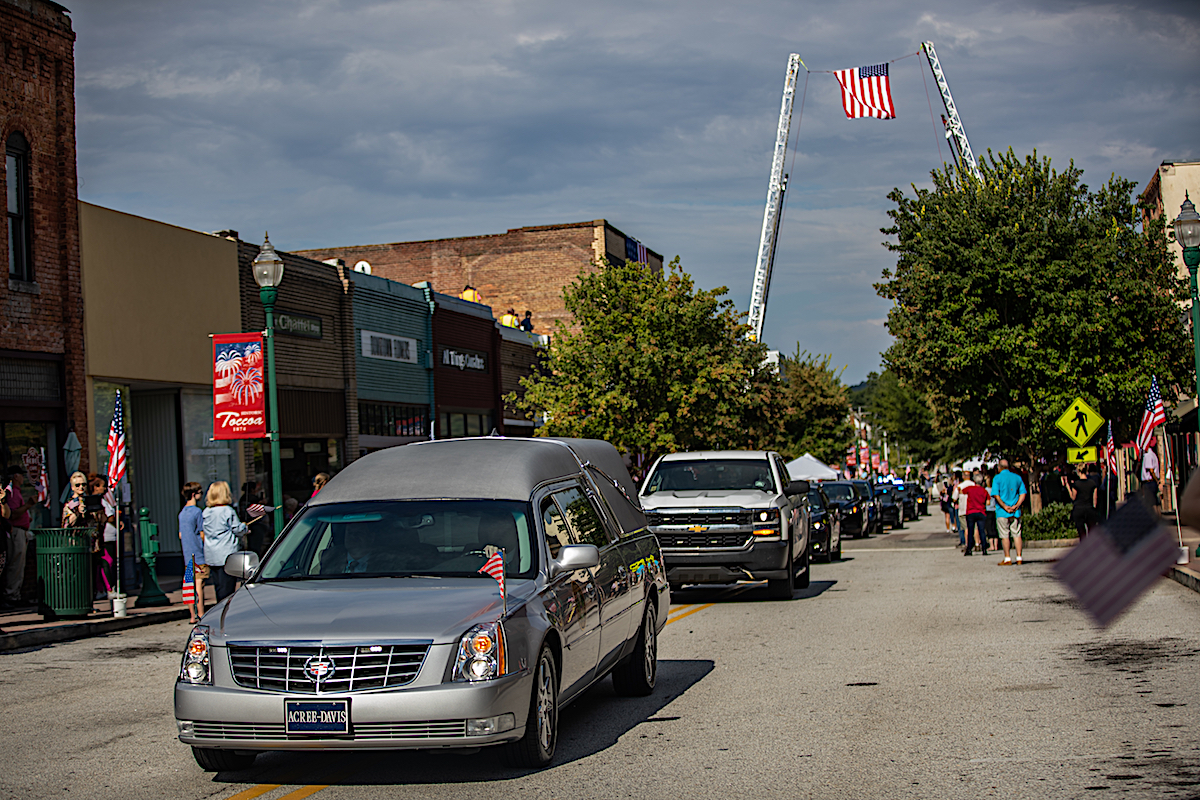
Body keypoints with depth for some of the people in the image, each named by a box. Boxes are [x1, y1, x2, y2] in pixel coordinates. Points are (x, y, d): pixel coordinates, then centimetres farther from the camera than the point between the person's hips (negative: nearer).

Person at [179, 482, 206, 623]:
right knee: (199, 584, -7)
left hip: (187, 556, 8)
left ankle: (192, 615, 12)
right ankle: (201, 615, -7)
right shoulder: (197, 511, -12)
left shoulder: (182, 512, 12)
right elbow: (203, 535, -12)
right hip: (199, 554, -8)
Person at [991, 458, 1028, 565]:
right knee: (1016, 534, 7)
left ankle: (1008, 558, 0)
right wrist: (1016, 506, -5)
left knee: (1005, 535, 0)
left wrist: (1005, 507, -10)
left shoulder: (998, 478, -4)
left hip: (1002, 512, -3)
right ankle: (1019, 557, 4)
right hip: (1016, 512, 4)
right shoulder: (1017, 477, 8)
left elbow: (996, 495, -13)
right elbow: (1023, 494, 3)